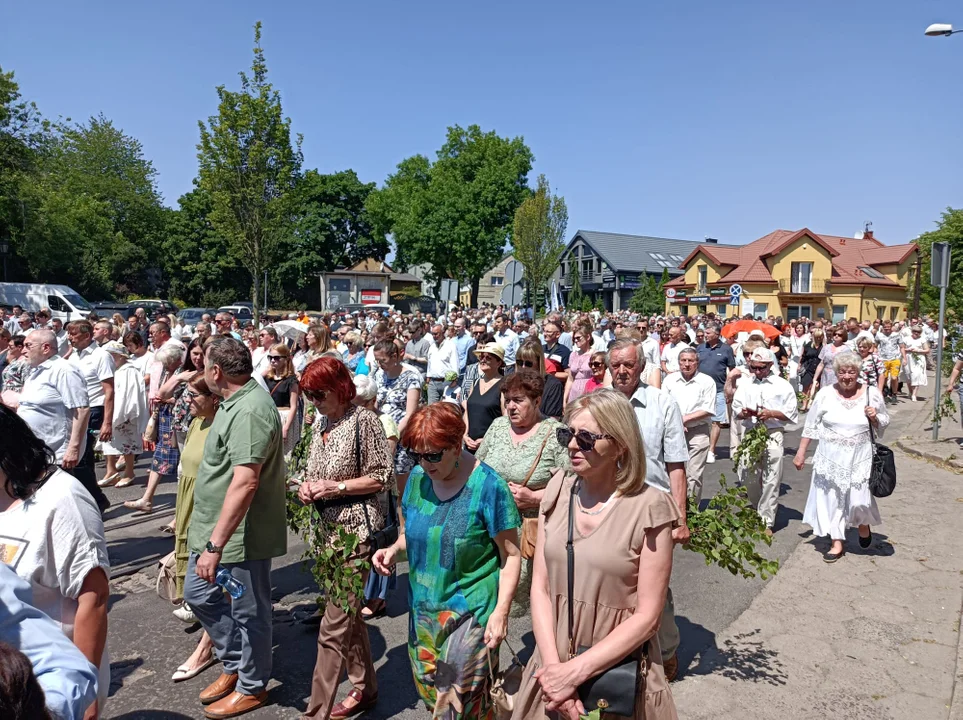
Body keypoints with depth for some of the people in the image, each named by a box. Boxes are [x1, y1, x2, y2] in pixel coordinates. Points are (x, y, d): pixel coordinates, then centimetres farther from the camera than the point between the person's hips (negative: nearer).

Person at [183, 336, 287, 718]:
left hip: (240, 535, -10)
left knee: (248, 613, 9)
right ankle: (234, 664, 39)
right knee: (198, 594, 21)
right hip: (213, 528, 10)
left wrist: (215, 545, -29)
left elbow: (245, 483, -32)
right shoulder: (236, 400, 7)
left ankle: (251, 687, 30)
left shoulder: (250, 411, -27)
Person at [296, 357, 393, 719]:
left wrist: (335, 488, -19)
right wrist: (308, 486, -2)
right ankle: (365, 688, 35)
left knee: (334, 626, -5)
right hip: (327, 527, 8)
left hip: (355, 530, -8)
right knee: (348, 613, 19)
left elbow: (382, 477, -12)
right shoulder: (321, 422, 9)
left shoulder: (363, 420, -13)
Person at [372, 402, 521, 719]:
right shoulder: (418, 478, -1)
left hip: (469, 612, -5)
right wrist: (394, 550, -7)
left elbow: (510, 555, -12)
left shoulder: (487, 485, -17)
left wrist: (501, 612, -18)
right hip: (424, 608, 6)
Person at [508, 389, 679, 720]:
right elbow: (540, 586, -3)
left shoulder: (648, 508, -15)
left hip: (619, 670, -3)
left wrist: (576, 671, -17)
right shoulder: (558, 490, -3)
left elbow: (646, 617, -14)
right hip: (554, 663, 4)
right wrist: (552, 665, -13)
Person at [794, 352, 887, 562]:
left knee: (859, 500, -4)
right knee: (831, 498, 5)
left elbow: (884, 421, 11)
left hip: (859, 458, -1)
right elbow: (811, 426, 3)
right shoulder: (825, 394, -3)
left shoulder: (872, 393, -2)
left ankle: (863, 524, 31)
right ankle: (837, 543, 19)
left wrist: (875, 418, -12)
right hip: (830, 457, 1)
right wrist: (801, 452, 4)